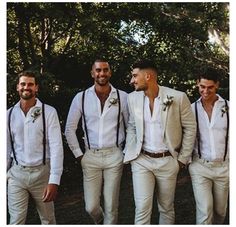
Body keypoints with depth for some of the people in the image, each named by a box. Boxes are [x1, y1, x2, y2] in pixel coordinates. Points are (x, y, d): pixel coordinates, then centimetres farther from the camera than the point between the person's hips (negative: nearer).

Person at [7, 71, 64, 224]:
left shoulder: (49, 112, -8)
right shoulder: (10, 114, 3)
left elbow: (56, 147, -13)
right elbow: (6, 148, 9)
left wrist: (54, 181, -19)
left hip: (41, 173, -2)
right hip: (17, 173, 2)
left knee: (48, 219, 13)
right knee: (16, 221, 3)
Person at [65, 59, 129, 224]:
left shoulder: (122, 97, -1)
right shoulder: (81, 98, 0)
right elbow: (70, 129, 7)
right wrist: (78, 154, 5)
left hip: (114, 156, -1)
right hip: (91, 156, 1)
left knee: (111, 206, 4)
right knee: (91, 207, 7)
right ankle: (100, 222, 40)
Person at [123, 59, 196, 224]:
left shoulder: (178, 97, -11)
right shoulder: (133, 98, -1)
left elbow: (190, 128, -1)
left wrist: (183, 158, 0)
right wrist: (130, 153, 4)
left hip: (168, 161, -1)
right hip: (141, 161, 1)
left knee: (166, 208, 13)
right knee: (142, 209, -4)